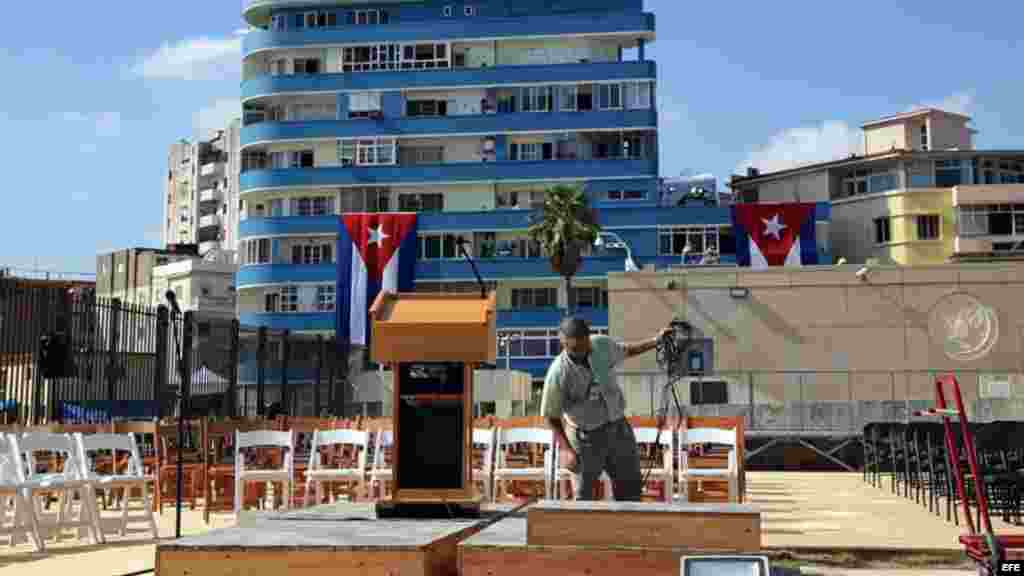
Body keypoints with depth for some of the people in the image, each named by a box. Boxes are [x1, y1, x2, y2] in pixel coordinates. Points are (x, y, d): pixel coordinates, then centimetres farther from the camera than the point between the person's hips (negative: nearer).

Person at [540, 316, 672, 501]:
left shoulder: (602, 344, -10)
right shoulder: (557, 374, -24)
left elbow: (626, 351, 14)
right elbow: (552, 416, -14)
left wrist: (656, 341, 8)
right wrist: (565, 448, -22)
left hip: (618, 427, 5)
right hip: (587, 436, -5)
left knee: (631, 487, 15)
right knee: (584, 495, 6)